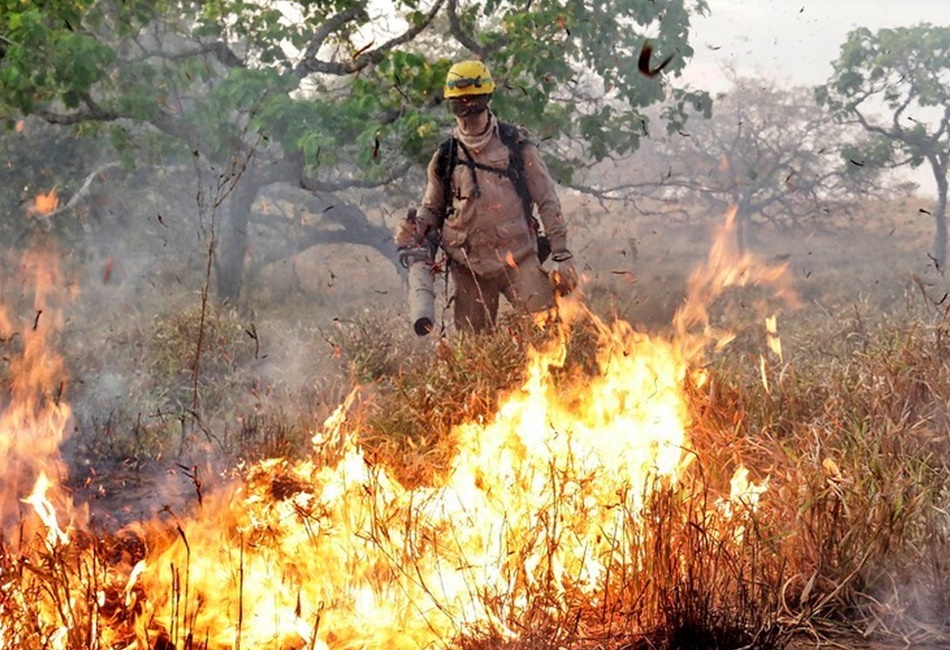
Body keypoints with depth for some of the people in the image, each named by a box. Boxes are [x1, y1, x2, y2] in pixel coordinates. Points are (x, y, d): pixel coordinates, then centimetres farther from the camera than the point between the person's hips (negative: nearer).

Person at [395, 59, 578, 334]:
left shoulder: (517, 145, 2)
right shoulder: (445, 157, 8)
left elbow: (547, 201, 3)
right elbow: (431, 209, 20)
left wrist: (562, 255, -2)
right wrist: (413, 233, -2)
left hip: (519, 261, -2)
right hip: (470, 268, 2)